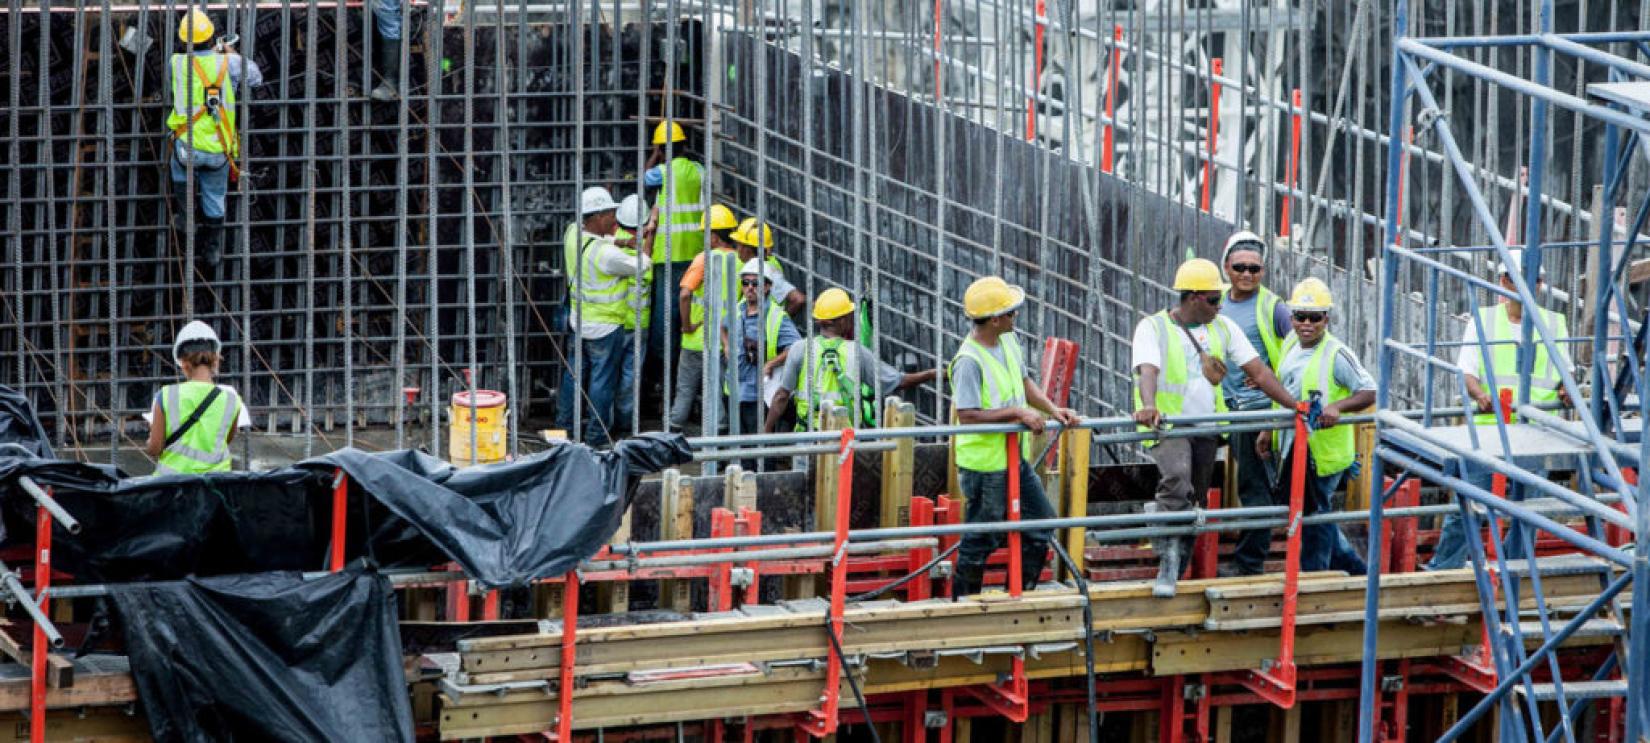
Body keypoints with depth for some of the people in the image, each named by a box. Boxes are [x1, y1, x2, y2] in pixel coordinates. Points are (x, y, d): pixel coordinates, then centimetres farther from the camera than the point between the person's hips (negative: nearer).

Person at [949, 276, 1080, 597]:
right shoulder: (969, 361, -23)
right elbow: (967, 415, -26)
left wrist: (1052, 409, 4)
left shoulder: (1008, 342, 5)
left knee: (1041, 523, 14)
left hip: (1015, 457, 9)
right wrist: (1018, 413, -24)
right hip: (984, 463, -9)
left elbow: (1024, 381, 19)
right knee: (980, 541, 1)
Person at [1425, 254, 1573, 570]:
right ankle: (1442, 570, 2)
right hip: (1489, 426, -2)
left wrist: (1566, 390, -5)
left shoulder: (1555, 324, 13)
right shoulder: (1483, 320, 7)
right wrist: (1480, 394, -21)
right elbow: (1466, 372, 0)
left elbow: (1565, 372, 19)